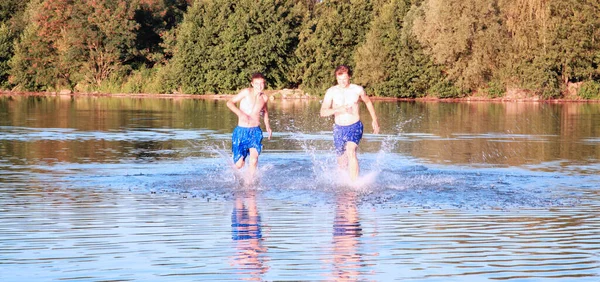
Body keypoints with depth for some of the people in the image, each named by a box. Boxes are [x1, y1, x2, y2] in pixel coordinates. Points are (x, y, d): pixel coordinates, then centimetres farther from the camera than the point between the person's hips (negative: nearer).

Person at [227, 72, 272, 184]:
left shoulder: (264, 98, 6)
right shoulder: (246, 92, -7)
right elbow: (230, 103, -9)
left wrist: (267, 125, 17)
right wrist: (240, 113, -24)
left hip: (255, 132, 2)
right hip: (241, 131, -2)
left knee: (253, 160, -21)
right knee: (239, 165, 0)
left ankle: (248, 184, -9)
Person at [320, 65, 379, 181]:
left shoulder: (358, 90, -3)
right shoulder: (331, 92, -5)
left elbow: (368, 102, 17)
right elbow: (323, 112, -11)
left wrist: (374, 120, 18)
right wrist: (338, 109, -27)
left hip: (355, 127, -2)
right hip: (339, 128, 2)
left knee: (351, 152, -28)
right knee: (342, 162, 12)